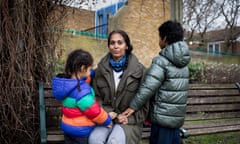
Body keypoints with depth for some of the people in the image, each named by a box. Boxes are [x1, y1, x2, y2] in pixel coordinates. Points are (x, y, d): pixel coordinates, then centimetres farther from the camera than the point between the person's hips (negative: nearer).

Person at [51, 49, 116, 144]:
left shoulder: (66, 82, -3)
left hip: (68, 127, 9)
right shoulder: (81, 90, -31)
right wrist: (107, 121, -9)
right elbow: (94, 111, -24)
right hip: (82, 131, -8)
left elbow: (85, 78, 19)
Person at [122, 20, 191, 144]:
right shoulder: (182, 61, 10)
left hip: (162, 117, -7)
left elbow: (148, 87, -21)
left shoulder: (161, 60, -15)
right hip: (177, 117, 7)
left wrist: (133, 106, -11)